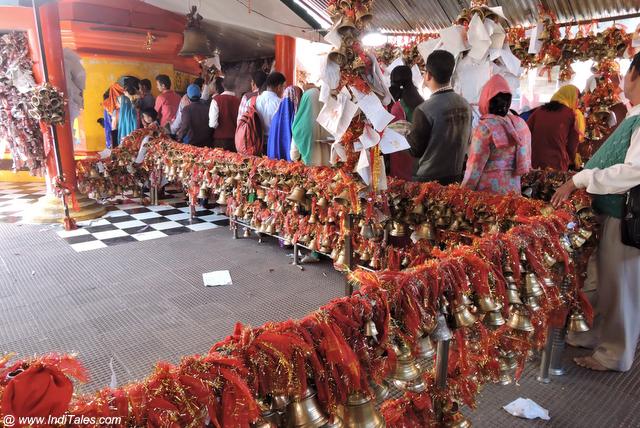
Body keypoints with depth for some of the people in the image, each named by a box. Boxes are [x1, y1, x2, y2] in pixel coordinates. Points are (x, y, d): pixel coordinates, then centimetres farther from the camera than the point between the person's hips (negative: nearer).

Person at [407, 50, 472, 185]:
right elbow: (467, 142, 10)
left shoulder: (424, 110, -20)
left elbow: (416, 150, -10)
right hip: (457, 177, 6)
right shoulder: (465, 105, 0)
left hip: (429, 179, -5)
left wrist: (406, 133, 6)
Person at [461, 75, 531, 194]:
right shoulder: (520, 124, 3)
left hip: (489, 189, -6)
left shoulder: (485, 127, -13)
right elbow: (525, 162, 9)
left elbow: (475, 166, -12)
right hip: (514, 187, 6)